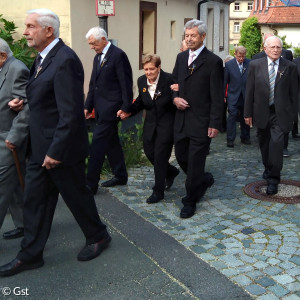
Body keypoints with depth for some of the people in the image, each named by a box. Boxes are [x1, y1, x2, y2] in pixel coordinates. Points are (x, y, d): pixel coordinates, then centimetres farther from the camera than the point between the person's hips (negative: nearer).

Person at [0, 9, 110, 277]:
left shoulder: (65, 60, -21)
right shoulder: (43, 58, 9)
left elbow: (70, 113, -25)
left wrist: (56, 151, -22)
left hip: (61, 148, -9)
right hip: (40, 148, 9)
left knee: (76, 195, 9)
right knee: (35, 200, 12)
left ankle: (98, 237, 33)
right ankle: (30, 255, 25)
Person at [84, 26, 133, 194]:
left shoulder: (118, 55, -10)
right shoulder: (98, 57, 16)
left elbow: (126, 83, -14)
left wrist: (126, 107, -16)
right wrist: (88, 106, 14)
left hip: (110, 108, -9)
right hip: (101, 108, 9)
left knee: (98, 144, -9)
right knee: (112, 142, 15)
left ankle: (91, 184, -4)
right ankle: (120, 176, 27)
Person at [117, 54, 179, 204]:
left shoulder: (169, 79, -17)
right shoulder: (141, 81, 1)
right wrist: (129, 111, -2)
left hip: (166, 123, -6)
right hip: (150, 123, 6)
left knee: (159, 156, -5)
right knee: (149, 153, 12)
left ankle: (158, 191, 10)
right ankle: (171, 172, 41)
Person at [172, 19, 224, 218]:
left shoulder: (213, 61, -9)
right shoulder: (181, 57, 10)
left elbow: (217, 97, -10)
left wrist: (215, 124, -14)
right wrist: (175, 98, -2)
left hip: (201, 122, -6)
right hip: (181, 119, 6)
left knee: (195, 162, 1)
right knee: (181, 157, 13)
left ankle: (190, 201, 18)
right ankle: (204, 180, 39)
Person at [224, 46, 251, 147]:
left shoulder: (250, 63, 1)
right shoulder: (229, 64, -1)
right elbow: (224, 81, 2)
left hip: (246, 96, 2)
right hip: (233, 96, -2)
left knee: (245, 117, 9)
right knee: (232, 115, -6)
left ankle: (245, 137, 22)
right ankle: (230, 139, 0)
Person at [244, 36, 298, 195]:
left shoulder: (290, 67, -2)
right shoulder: (255, 65, 0)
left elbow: (293, 93, 2)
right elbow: (250, 91, 1)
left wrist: (293, 115, 1)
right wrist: (248, 113, -1)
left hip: (280, 113, -2)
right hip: (261, 112, 2)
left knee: (276, 143, -13)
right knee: (264, 143, 16)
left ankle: (273, 179, -5)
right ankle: (268, 169, 40)